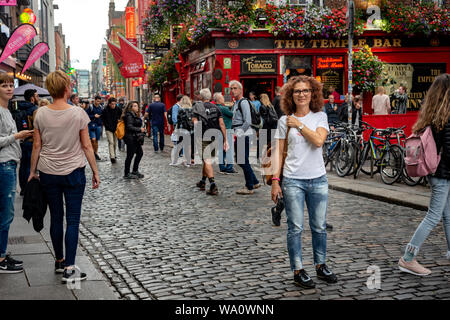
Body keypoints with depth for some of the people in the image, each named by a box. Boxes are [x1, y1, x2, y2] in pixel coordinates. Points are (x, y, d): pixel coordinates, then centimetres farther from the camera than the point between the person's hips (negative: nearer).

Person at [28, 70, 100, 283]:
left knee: (56, 218, 15)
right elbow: (86, 146, -6)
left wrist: (33, 171, 13)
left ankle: (59, 261, 27)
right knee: (73, 220, 2)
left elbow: (37, 146, 1)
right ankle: (69, 268, -1)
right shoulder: (78, 113, -10)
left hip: (48, 173, 3)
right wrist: (95, 172, 2)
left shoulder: (41, 114, -3)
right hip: (73, 172, -3)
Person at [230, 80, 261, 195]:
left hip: (244, 135, -10)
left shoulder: (243, 102, -12)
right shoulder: (235, 104, 18)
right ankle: (255, 182, 24)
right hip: (238, 136, 10)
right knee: (240, 161, 14)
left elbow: (248, 122, -19)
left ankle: (249, 187, 4)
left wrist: (238, 133, -17)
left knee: (244, 161, -4)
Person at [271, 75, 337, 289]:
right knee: (295, 228, 1)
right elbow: (279, 153, 3)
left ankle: (321, 266, 26)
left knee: (319, 227, 11)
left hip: (318, 180, 1)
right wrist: (275, 180, -3)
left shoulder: (320, 117, 4)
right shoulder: (285, 121, 3)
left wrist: (299, 125, -10)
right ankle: (298, 271, 11)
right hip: (293, 181, -1)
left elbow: (318, 141, -15)